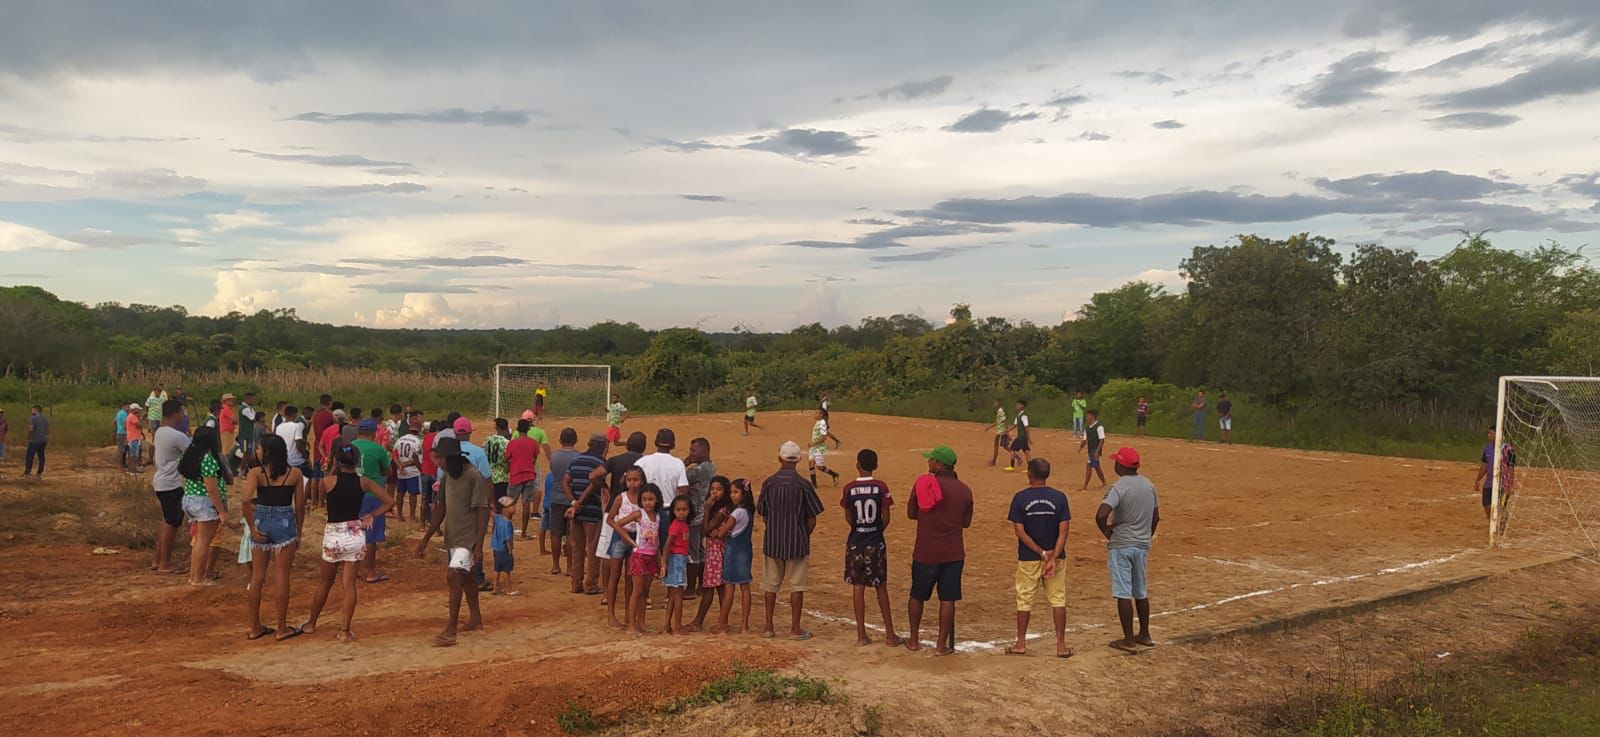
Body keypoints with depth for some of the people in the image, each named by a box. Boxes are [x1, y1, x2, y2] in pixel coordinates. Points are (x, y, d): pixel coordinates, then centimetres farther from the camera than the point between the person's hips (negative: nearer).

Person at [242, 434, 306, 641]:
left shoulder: (256, 473, -6)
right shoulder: (294, 473, -1)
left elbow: (245, 500, -20)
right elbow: (300, 506, 1)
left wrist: (252, 527, -10)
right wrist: (298, 533, 11)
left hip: (261, 522, 1)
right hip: (285, 523, 0)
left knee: (257, 576, 12)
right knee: (281, 577, 5)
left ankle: (255, 627, 19)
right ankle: (282, 628, 10)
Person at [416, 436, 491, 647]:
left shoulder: (474, 476, -18)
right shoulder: (446, 476, 5)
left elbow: (483, 511, -17)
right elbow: (441, 509, 13)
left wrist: (479, 545, -20)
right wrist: (425, 539, 14)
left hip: (468, 538, -8)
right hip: (451, 536, 8)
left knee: (454, 575, -18)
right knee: (464, 577, 19)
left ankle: (450, 630, -16)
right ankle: (475, 618, 35)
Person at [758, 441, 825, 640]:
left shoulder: (768, 483, -5)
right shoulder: (803, 485, -12)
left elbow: (763, 514, 3)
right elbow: (812, 520, -8)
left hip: (772, 541, 2)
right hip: (797, 542, -2)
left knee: (770, 585, 13)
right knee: (797, 586, 7)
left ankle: (768, 627, 19)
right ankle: (795, 629, 11)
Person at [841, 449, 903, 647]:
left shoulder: (849, 488, -7)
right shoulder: (881, 487, -8)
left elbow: (848, 518, 0)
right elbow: (886, 518, -6)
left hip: (855, 542, 0)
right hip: (876, 542, 0)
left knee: (858, 587, 7)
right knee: (881, 588, 10)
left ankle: (861, 635, 10)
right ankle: (890, 634, 12)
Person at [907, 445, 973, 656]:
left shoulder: (922, 484, -9)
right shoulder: (964, 490, -2)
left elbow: (911, 513, 1)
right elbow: (966, 522, 7)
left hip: (924, 553, -1)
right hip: (953, 553, 1)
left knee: (917, 596, 16)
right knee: (947, 599, 7)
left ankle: (914, 640, 25)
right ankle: (942, 645, 10)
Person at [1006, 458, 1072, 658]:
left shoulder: (1020, 498, -8)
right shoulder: (1059, 497, -4)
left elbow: (1020, 532, -12)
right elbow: (1063, 531, -10)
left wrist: (1042, 553, -10)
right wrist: (1053, 558, -14)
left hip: (1028, 559, -1)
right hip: (1055, 556, 1)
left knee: (1024, 600, 10)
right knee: (1058, 599, 9)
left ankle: (1021, 644, 16)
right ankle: (1061, 645, 9)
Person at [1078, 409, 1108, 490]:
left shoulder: (1099, 427, -14)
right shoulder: (1087, 428, 10)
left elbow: (1102, 440, -16)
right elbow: (1085, 440, 13)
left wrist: (1097, 451, -22)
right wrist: (1080, 447, -6)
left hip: (1096, 451, -8)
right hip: (1090, 451, 8)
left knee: (1088, 466, -13)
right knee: (1096, 467, 20)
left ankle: (1085, 487, -11)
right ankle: (1104, 483, 37)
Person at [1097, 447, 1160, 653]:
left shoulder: (1119, 488, -17)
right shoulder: (1149, 485, 5)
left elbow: (1101, 515, -29)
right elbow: (1156, 516, 15)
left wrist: (1108, 533, -11)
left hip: (1121, 546, -7)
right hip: (1143, 546, 7)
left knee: (1123, 593, -1)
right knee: (1140, 592, 19)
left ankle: (1129, 641, 3)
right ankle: (1144, 635, 29)